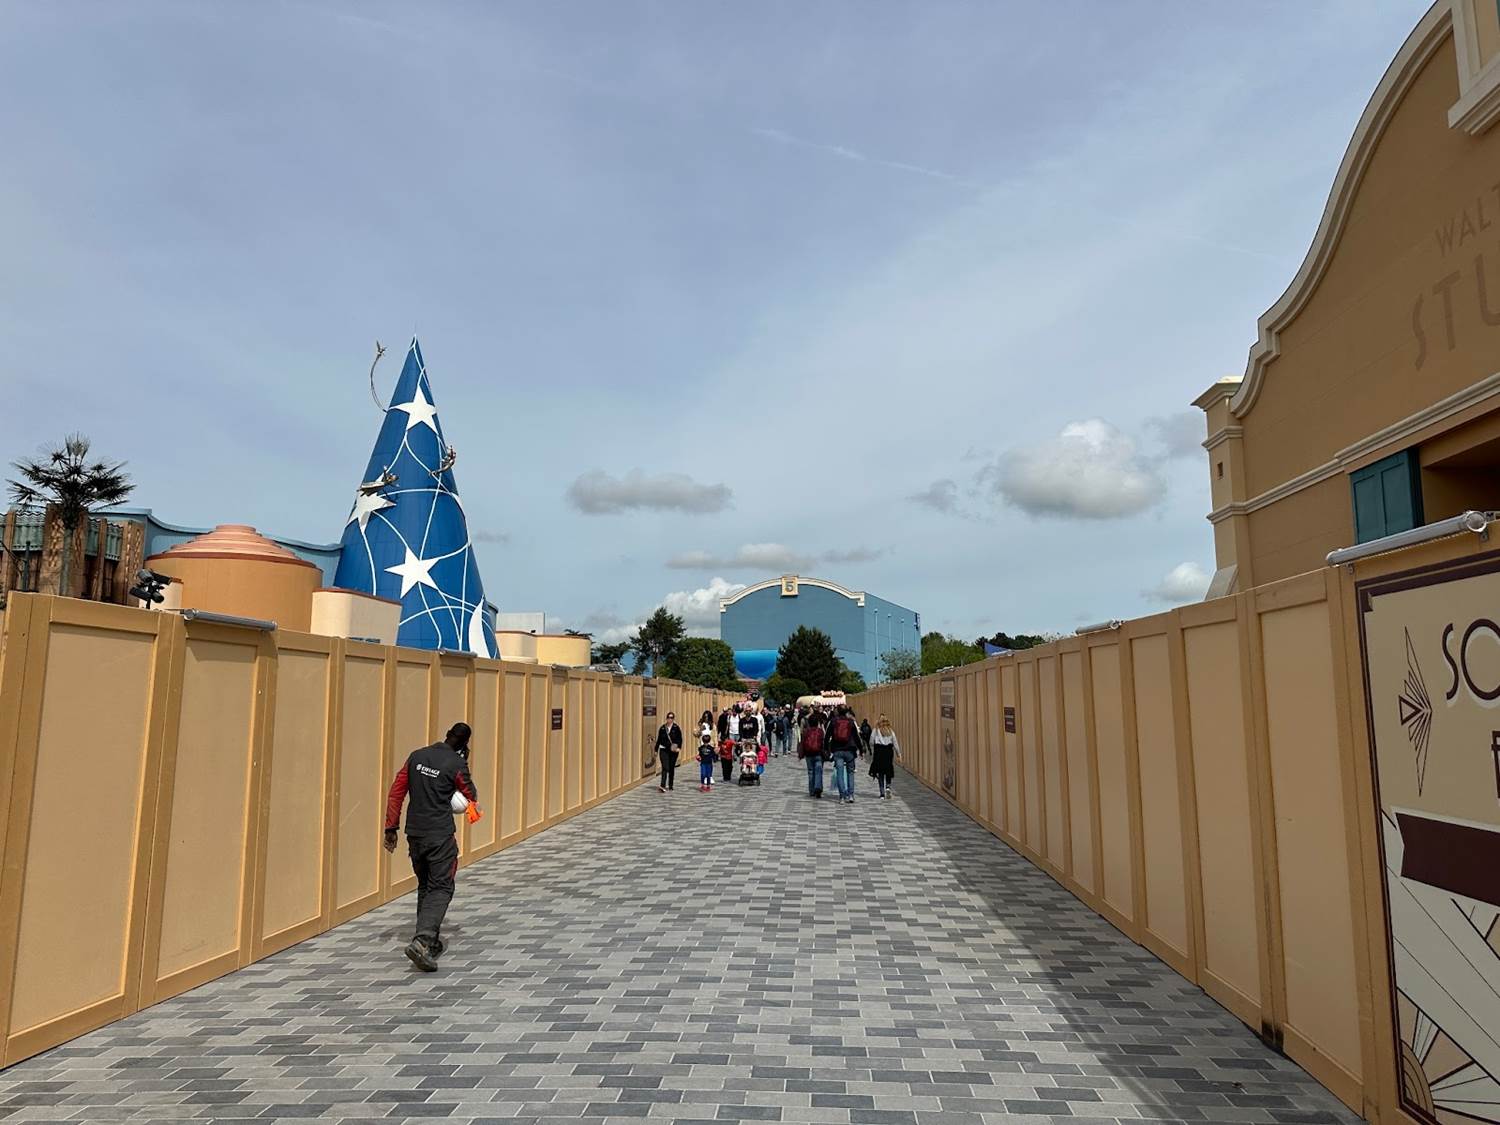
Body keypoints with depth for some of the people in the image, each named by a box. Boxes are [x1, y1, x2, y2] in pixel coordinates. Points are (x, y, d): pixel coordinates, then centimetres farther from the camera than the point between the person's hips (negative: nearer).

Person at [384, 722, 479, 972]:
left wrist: (391, 827, 12)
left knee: (425, 886, 19)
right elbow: (471, 799, 5)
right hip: (440, 835, -6)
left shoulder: (416, 756, 6)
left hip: (414, 833, 6)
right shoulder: (456, 764, -9)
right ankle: (422, 940, -19)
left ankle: (431, 941, 28)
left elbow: (396, 792, 7)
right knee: (441, 888, -2)